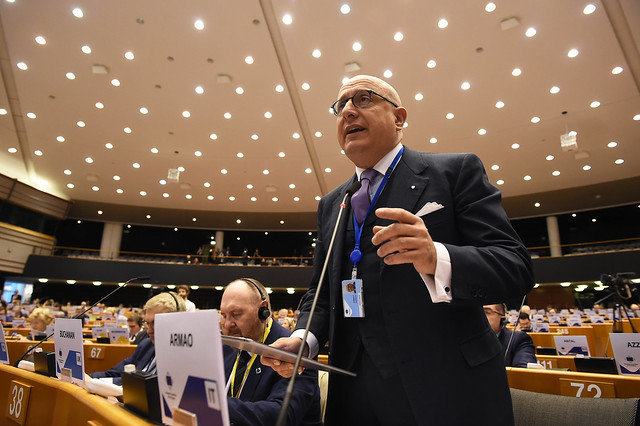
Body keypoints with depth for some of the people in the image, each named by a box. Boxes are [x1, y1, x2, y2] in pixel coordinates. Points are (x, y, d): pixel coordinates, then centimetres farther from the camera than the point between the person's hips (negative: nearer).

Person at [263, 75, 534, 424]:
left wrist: (436, 258, -29)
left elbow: (515, 267, -11)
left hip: (447, 388, -3)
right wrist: (304, 338, -5)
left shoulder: (456, 171, -4)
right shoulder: (330, 205, 11)